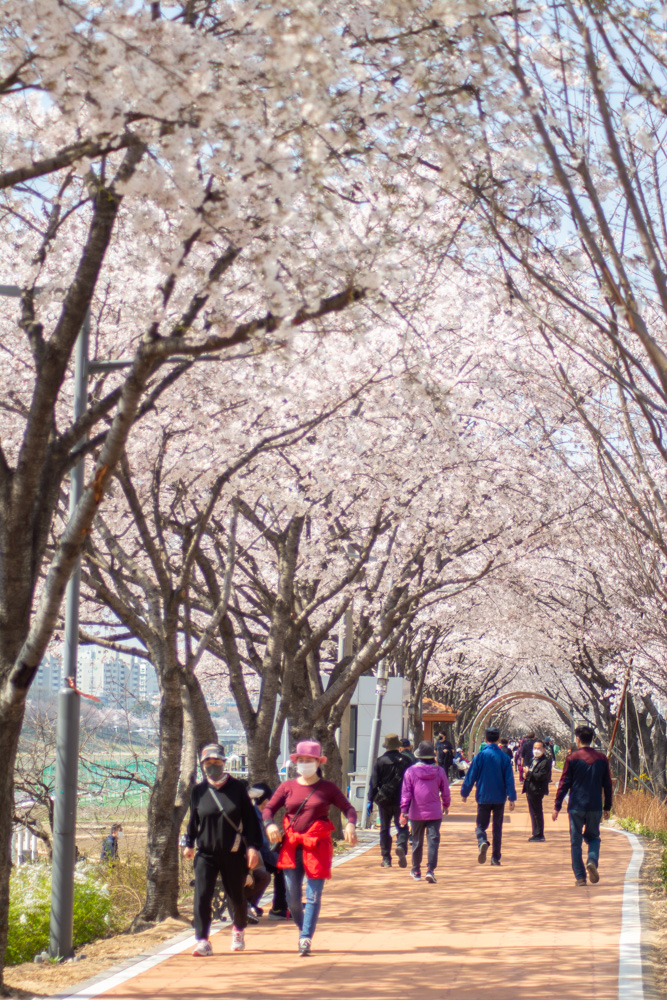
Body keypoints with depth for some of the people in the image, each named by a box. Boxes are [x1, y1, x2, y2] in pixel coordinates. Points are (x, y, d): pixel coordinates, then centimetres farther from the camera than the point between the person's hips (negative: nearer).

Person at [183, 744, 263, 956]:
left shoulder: (237, 787, -2)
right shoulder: (198, 791, 3)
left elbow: (250, 818, 0)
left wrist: (253, 846, -6)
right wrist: (189, 843, 9)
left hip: (233, 854, -1)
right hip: (206, 854, 1)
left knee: (236, 896, 11)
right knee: (202, 895, -13)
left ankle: (239, 930, 38)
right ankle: (202, 941, -6)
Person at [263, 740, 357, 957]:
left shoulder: (327, 788, 5)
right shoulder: (287, 787, 10)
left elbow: (348, 808, 5)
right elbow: (268, 808, 9)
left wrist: (351, 824, -16)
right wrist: (270, 824, -13)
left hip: (318, 846, -2)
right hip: (292, 846, 2)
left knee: (313, 895, -8)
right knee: (292, 896, 3)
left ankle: (306, 939, -7)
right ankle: (302, 928, 28)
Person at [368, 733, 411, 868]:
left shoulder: (380, 761, -3)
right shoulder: (405, 760, -1)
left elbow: (374, 782, -3)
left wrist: (370, 800, 1)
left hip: (384, 801, 0)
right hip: (400, 800, 0)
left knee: (384, 829, 10)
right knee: (402, 827, 6)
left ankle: (386, 859, 8)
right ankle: (401, 846, -24)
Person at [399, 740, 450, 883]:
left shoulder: (411, 771, -4)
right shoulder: (439, 771, -2)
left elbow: (406, 792, -6)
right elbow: (445, 791, 7)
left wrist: (404, 811, -4)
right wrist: (446, 805, 24)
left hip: (416, 813, 1)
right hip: (434, 813, -1)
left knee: (417, 842, 13)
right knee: (433, 840, -4)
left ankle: (416, 871, 24)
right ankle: (430, 870, -18)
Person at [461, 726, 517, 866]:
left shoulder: (480, 756, -7)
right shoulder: (504, 757, -2)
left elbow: (471, 776, -3)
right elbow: (509, 779, -3)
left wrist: (464, 793, 9)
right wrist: (512, 798, -1)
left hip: (483, 797, -2)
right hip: (499, 798, 2)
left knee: (481, 825, 7)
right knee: (497, 828, 12)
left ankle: (482, 842, -25)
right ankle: (495, 857, 12)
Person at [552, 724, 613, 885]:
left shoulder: (572, 758, -5)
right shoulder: (602, 758, 4)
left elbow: (564, 783, -5)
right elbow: (608, 785, 8)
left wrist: (557, 806, 1)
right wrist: (607, 807, 17)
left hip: (576, 806, -2)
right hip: (595, 807, 2)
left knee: (576, 842, 6)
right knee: (593, 837, 18)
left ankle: (580, 877, 3)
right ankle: (592, 860, -10)